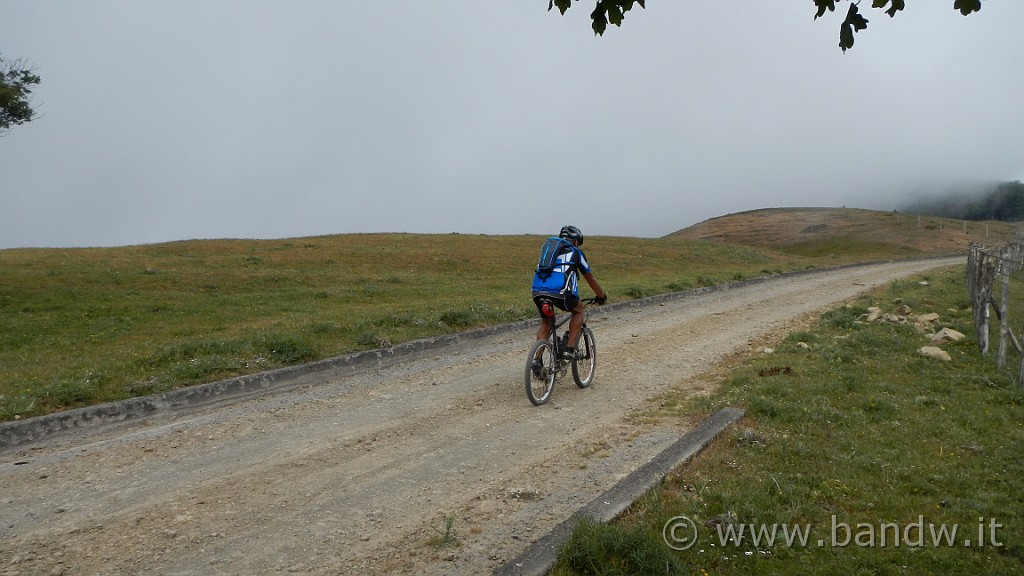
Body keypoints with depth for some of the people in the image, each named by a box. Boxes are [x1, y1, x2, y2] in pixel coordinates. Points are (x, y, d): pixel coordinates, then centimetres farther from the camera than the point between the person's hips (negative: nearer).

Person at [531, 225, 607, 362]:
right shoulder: (575, 252, 19)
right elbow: (590, 278, 27)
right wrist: (602, 296, 42)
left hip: (537, 292, 4)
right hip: (560, 292, -4)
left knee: (545, 323, 25)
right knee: (578, 310, 25)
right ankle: (570, 349, 14)